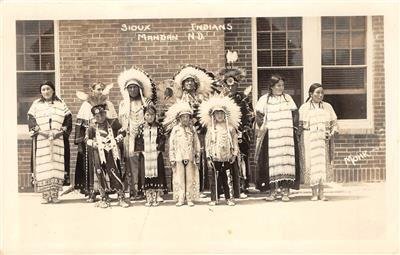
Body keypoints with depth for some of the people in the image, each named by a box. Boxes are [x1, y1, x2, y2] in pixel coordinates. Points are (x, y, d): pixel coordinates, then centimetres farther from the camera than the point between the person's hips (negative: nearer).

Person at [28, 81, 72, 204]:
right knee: (43, 166, -5)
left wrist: (61, 131, -7)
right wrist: (38, 130, -10)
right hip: (41, 140, 0)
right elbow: (31, 120, 5)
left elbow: (68, 119, 6)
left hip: (58, 140, 0)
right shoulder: (36, 104, 13)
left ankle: (55, 193, 1)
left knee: (57, 165, -4)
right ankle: (45, 194, -3)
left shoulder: (60, 104, 12)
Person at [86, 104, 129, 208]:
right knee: (102, 176, 4)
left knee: (116, 174, -4)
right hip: (99, 154, 1)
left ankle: (121, 198, 3)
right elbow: (87, 140, 10)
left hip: (112, 153, -1)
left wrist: (116, 140, -7)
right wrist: (94, 144, -9)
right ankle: (104, 199, 17)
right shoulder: (92, 127, 2)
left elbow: (122, 132, 7)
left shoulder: (113, 122, 0)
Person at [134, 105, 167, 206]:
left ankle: (155, 198, 9)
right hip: (145, 155, 1)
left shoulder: (159, 127, 4)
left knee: (156, 175, 0)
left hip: (156, 155, 0)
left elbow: (162, 139, 2)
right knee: (146, 175, 0)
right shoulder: (141, 127, 6)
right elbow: (138, 140, 4)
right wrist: (142, 150, -6)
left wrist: (159, 148, -10)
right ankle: (148, 199, 9)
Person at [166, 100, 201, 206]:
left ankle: (190, 199, 10)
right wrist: (172, 158, -1)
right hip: (179, 157, -1)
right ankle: (180, 199, 7)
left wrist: (197, 156, 6)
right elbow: (171, 145, 3)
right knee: (179, 179, 0)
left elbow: (197, 143, 10)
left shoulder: (192, 129, 7)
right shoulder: (175, 129, 3)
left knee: (190, 178, 3)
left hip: (190, 157, 1)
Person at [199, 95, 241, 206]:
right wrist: (208, 157, -1)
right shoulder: (211, 128, 4)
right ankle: (214, 198, 9)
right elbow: (207, 143, 3)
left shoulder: (230, 127, 4)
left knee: (228, 178, 3)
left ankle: (229, 198, 11)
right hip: (215, 157, 0)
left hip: (227, 157, 0)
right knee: (215, 178, 2)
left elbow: (235, 141, 6)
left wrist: (235, 153, 0)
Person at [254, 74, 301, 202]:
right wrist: (264, 128, -5)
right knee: (272, 163, -3)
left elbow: (295, 114, 12)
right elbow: (259, 116, 4)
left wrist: (293, 128, 1)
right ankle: (273, 191, 4)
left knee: (287, 162, -4)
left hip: (287, 137, 2)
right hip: (270, 137, -2)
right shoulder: (264, 99, 4)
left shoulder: (288, 98, 13)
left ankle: (285, 191, 2)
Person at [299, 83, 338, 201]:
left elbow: (334, 123, 13)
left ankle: (321, 192, 5)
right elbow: (299, 125, 6)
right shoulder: (304, 108, 6)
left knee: (323, 164, -1)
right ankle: (314, 193, 3)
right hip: (309, 139, -2)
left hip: (324, 139, 2)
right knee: (311, 164, -4)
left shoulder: (327, 106, 12)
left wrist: (332, 133, -2)